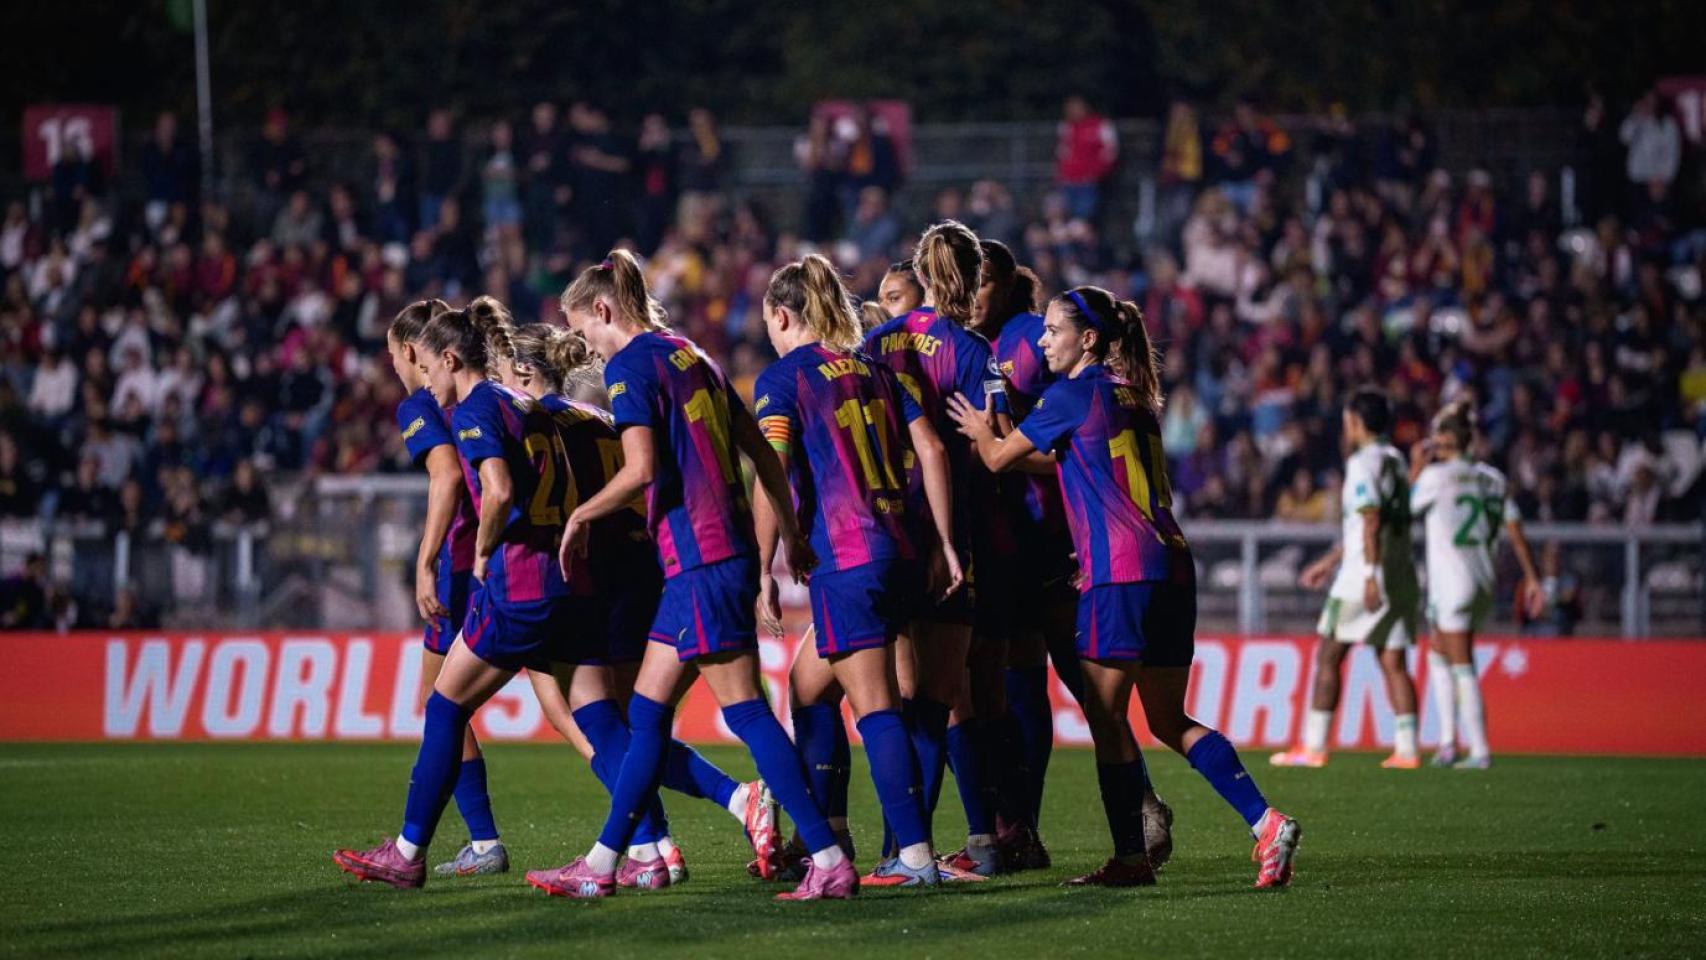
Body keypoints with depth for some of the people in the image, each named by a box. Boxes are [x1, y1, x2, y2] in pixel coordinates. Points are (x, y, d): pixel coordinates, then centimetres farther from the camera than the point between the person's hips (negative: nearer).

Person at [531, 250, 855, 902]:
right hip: (730, 549, 9)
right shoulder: (692, 356, 18)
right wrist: (791, 530, 25)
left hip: (698, 559, -9)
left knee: (746, 712, -8)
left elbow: (640, 470, -18)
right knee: (647, 714, 12)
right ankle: (601, 865, 16)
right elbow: (761, 449, 19)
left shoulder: (629, 365, -8)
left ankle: (829, 860, -11)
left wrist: (581, 517, -4)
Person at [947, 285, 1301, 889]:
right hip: (1170, 566, 8)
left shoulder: (1075, 393, -4)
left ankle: (1131, 858, -2)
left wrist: (980, 431, 24)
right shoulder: (1131, 395, 20)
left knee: (1107, 716, -1)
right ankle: (1265, 822, -2)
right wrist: (997, 435, 33)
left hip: (1120, 572, -8)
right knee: (1168, 721, 11)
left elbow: (999, 457, 3)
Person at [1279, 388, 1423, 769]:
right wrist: (1328, 561, 32)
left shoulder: (1363, 463, -9)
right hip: (1402, 575, 8)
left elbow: (1371, 522, -19)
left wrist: (1371, 574, -23)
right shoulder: (1395, 461, 17)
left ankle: (1313, 747, 0)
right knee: (1394, 663, 5)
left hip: (1364, 576, -8)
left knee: (1328, 657, 0)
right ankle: (1406, 749, -3)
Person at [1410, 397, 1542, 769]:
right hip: (1483, 582, 7)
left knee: (1462, 667, -2)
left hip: (1451, 582, -7)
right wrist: (1532, 577, 12)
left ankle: (1479, 750, -3)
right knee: (1438, 657, 18)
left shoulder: (1436, 476, -11)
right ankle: (1448, 742, 13)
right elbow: (1515, 529, 8)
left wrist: (1415, 469, 6)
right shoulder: (1492, 477, 8)